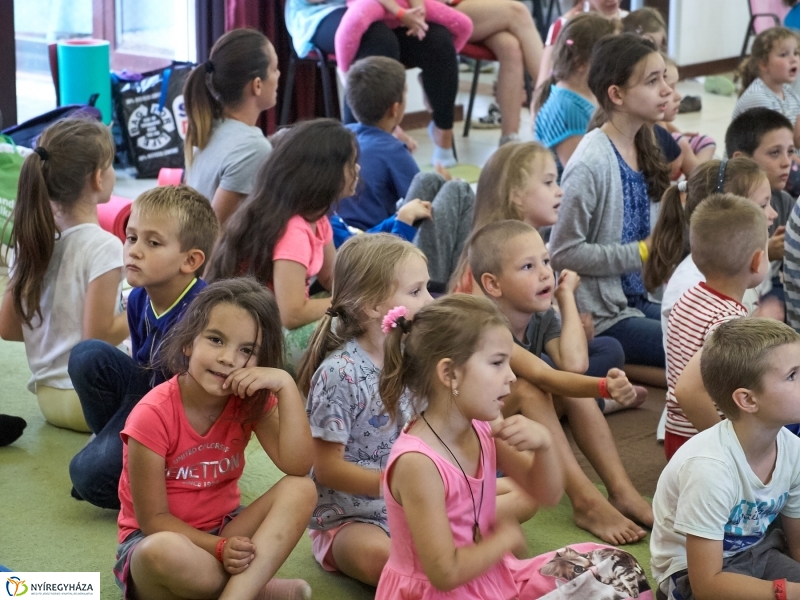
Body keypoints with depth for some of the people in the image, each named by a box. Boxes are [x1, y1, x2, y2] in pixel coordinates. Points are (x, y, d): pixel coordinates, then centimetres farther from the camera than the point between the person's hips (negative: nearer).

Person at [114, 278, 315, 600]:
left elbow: (298, 467, -20)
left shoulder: (252, 401, -5)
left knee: (301, 491, -21)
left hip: (224, 532, 5)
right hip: (156, 539, -5)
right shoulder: (153, 416, -21)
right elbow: (153, 519, -17)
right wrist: (219, 548, -30)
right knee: (167, 553, -42)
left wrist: (286, 385, -26)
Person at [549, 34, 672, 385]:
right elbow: (563, 251, -20)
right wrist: (642, 253, -16)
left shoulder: (642, 148, 5)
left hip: (638, 301, 8)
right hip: (600, 316, -8)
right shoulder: (591, 164, -19)